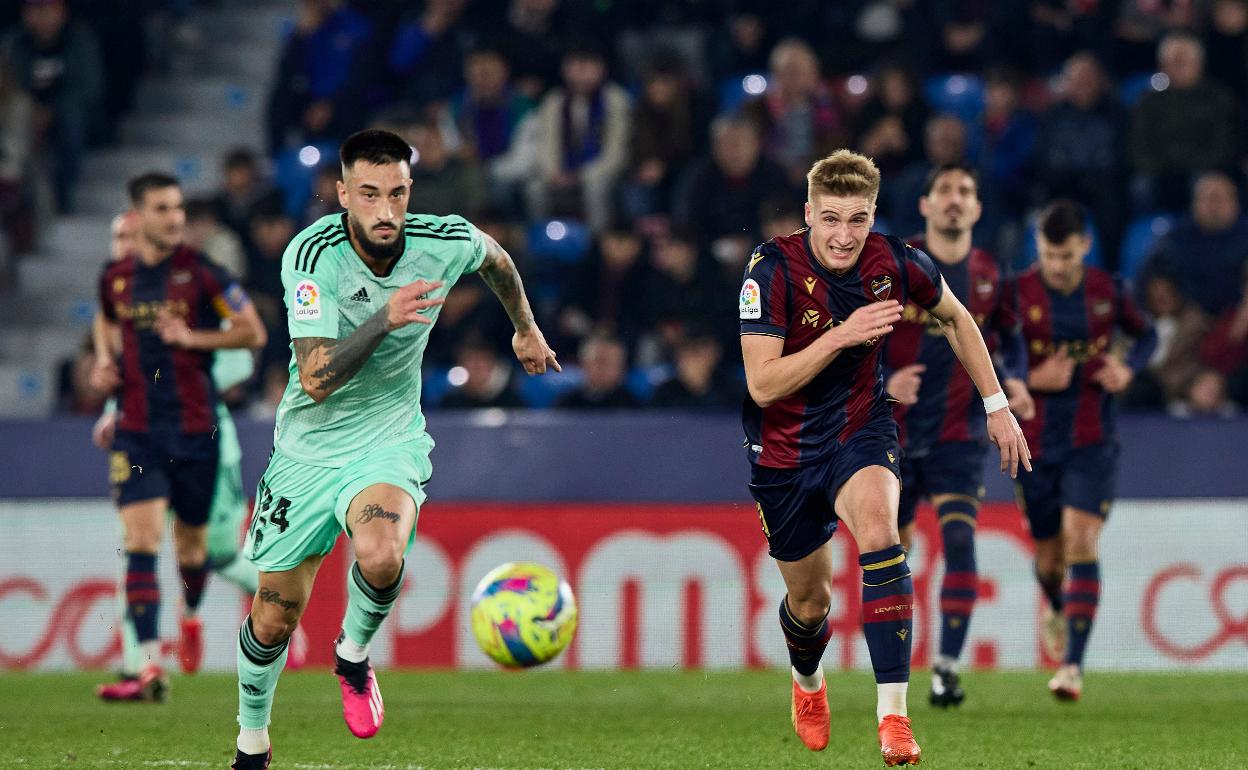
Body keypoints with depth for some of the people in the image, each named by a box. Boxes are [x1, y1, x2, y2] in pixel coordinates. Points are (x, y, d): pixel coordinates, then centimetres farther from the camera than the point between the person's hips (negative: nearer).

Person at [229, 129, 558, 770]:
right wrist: (385, 318, -40)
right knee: (273, 621, 7)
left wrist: (526, 329, 29)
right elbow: (316, 379, -29)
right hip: (309, 447, 0)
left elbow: (495, 260, 14)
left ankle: (353, 654, 1)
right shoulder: (312, 254, -22)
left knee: (381, 555, -32)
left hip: (389, 441, 0)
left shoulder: (445, 241, -13)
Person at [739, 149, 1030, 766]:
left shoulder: (896, 264, -14)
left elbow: (955, 319, 8)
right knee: (809, 603, 13)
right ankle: (807, 682, 52)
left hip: (860, 431, 0)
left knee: (878, 532, -31)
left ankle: (893, 715, -33)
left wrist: (996, 406, 8)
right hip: (784, 451, 0)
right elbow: (762, 385, -27)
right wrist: (841, 335, -36)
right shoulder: (773, 270, -23)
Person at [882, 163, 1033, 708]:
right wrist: (886, 383, -21)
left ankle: (946, 668, -17)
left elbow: (1009, 337, 16)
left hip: (958, 436, 0)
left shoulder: (990, 275, 1)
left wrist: (1015, 382, -4)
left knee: (959, 542, -18)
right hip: (894, 434, 0)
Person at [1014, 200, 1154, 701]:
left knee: (1080, 541, -16)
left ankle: (1073, 665, -18)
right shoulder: (1016, 294, -7)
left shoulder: (1106, 292, 0)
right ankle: (1059, 609, 48)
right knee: (1050, 553, 10)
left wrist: (1129, 368, -3)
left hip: (1092, 442, 0)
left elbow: (1146, 335, 18)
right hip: (1035, 446, 0)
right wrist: (1030, 381, -19)